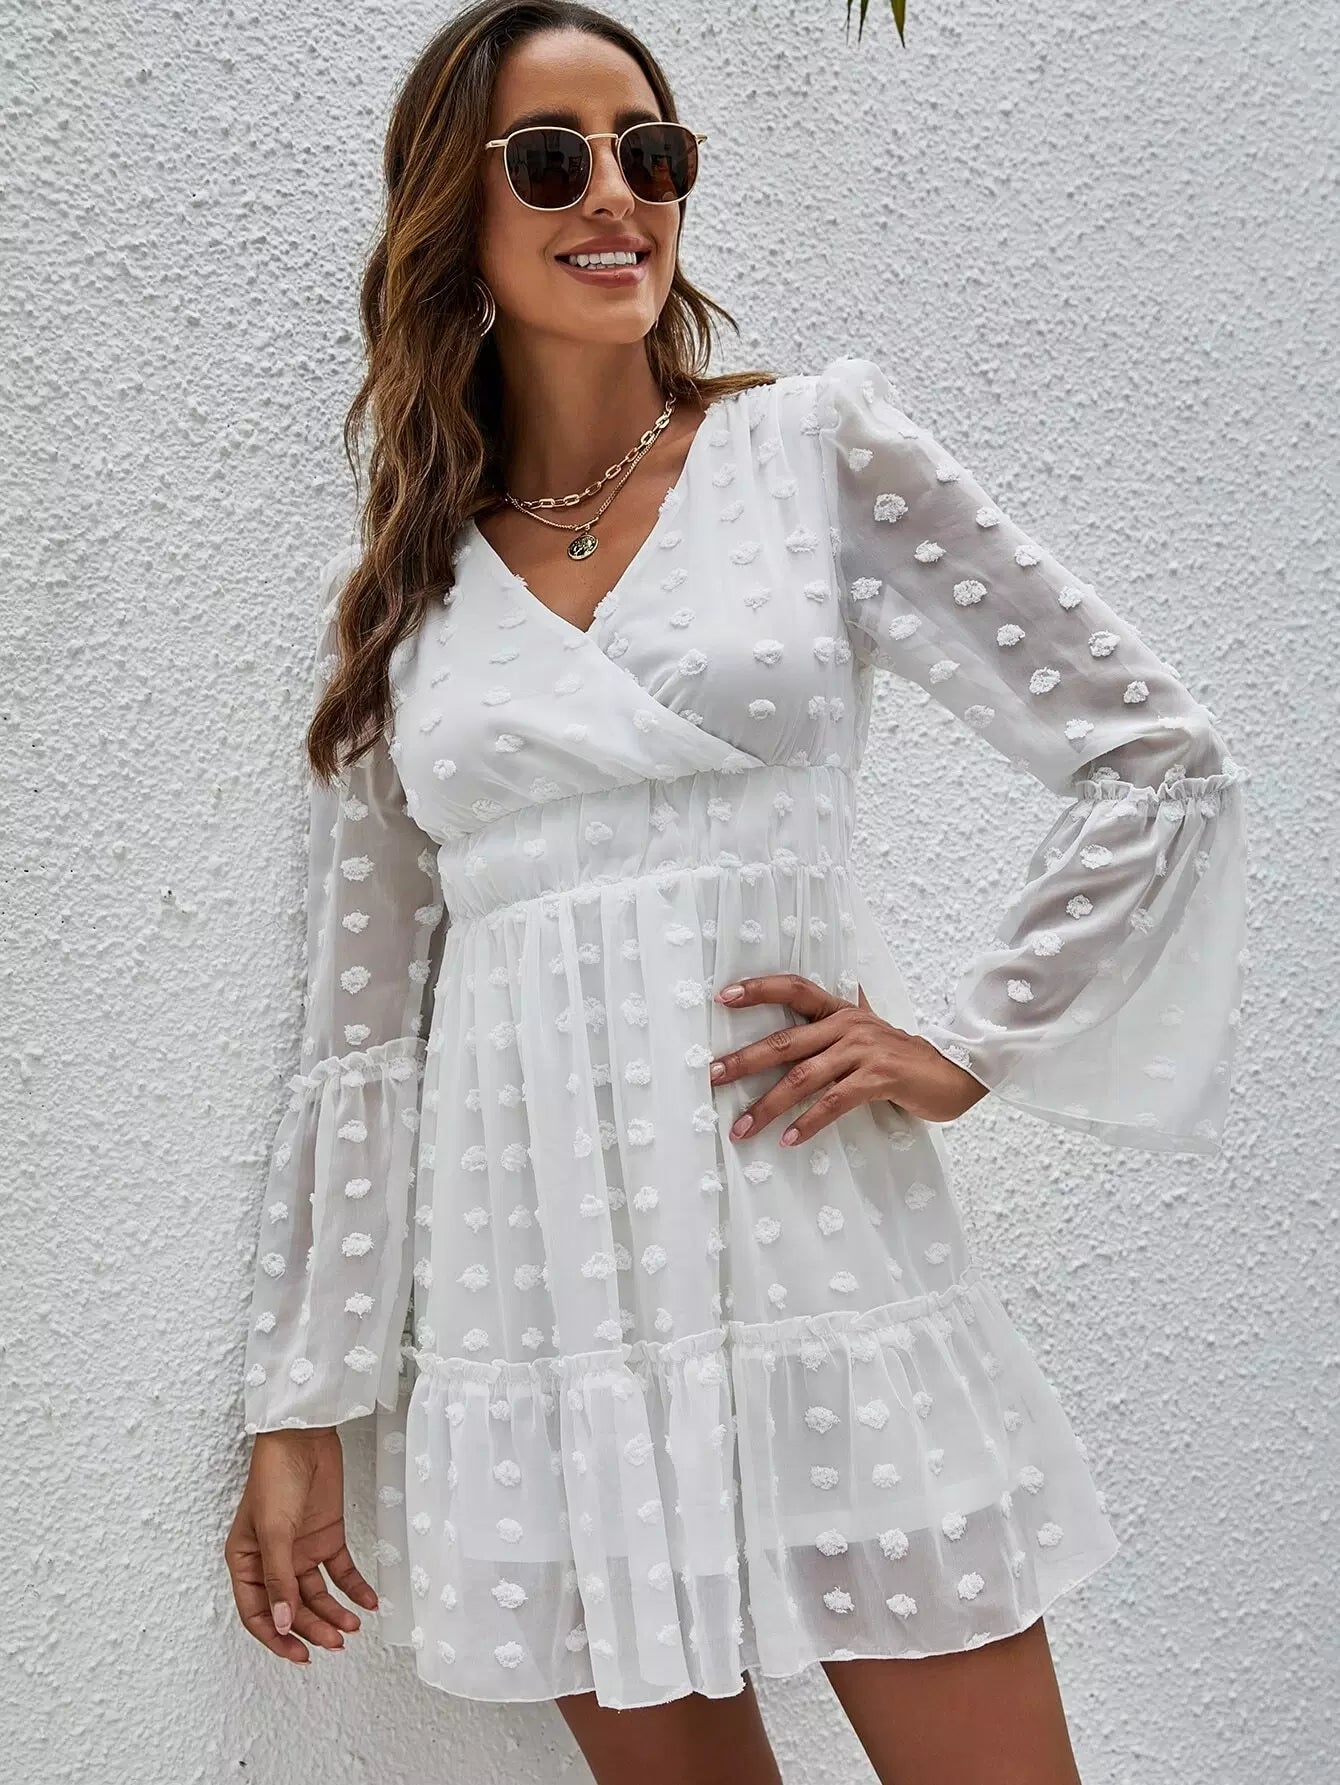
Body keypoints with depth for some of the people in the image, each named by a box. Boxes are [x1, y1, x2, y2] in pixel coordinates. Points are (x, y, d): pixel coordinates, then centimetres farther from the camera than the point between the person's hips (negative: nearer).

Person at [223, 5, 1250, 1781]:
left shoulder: (819, 448, 2)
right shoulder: (396, 589, 9)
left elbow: (1159, 761, 2)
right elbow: (364, 1025, 9)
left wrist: (969, 1048, -5)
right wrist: (302, 1412, 9)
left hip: (816, 1258, -2)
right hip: (540, 1309, 2)